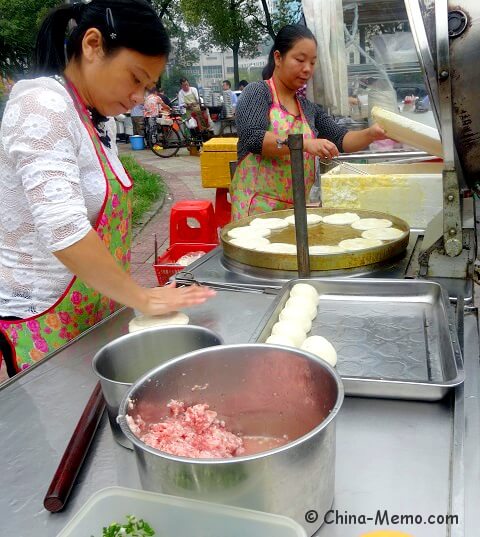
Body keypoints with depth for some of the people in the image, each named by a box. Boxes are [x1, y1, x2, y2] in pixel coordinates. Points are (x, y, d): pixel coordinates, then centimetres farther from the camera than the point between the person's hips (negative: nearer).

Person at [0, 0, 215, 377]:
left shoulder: (93, 120, 9)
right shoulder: (43, 107, -18)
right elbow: (64, 232, -28)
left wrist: (136, 296, 10)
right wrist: (142, 298, -19)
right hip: (46, 329, -8)